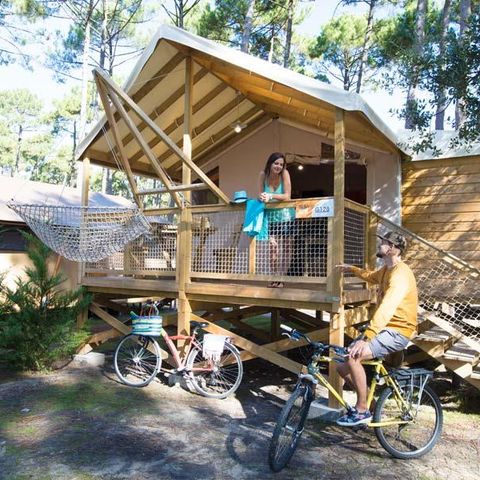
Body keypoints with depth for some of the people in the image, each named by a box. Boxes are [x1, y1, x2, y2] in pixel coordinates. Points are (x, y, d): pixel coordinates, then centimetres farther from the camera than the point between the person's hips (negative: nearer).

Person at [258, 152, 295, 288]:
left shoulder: (284, 173, -13)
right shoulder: (263, 174, -7)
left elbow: (287, 196, -18)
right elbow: (260, 195, -4)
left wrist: (271, 196, -31)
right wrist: (262, 197, -28)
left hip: (285, 215, -1)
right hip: (271, 217, 2)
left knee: (286, 247, 3)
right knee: (272, 245, -8)